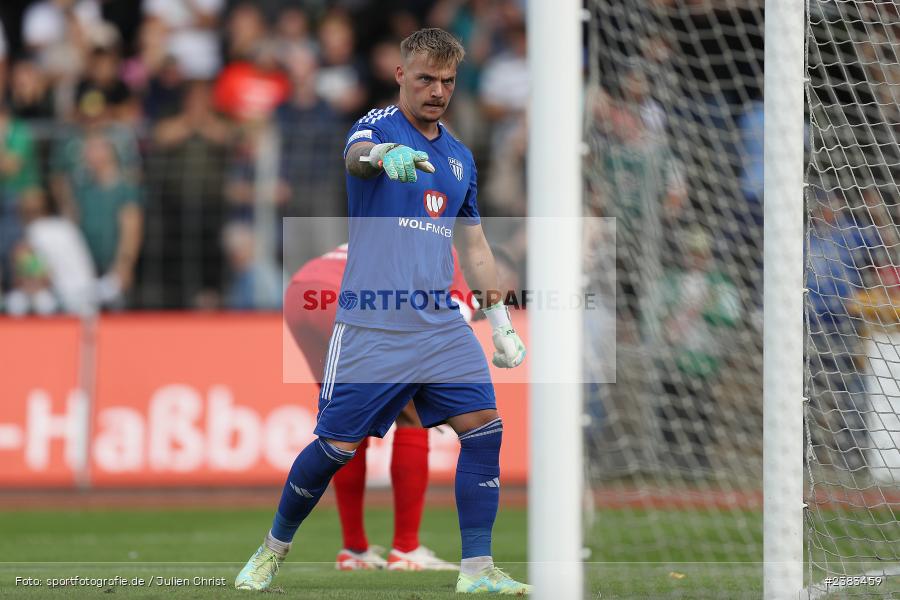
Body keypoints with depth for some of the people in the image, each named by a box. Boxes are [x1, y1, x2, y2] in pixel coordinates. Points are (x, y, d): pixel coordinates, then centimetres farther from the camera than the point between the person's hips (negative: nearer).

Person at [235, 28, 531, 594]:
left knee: (484, 427, -10)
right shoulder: (380, 125, -3)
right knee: (336, 447, -2)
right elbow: (356, 155, -29)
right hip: (371, 327, -5)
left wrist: (502, 322, 22)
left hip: (440, 324, 5)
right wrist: (383, 155, -53)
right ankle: (273, 550, 22)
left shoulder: (460, 157, 16)